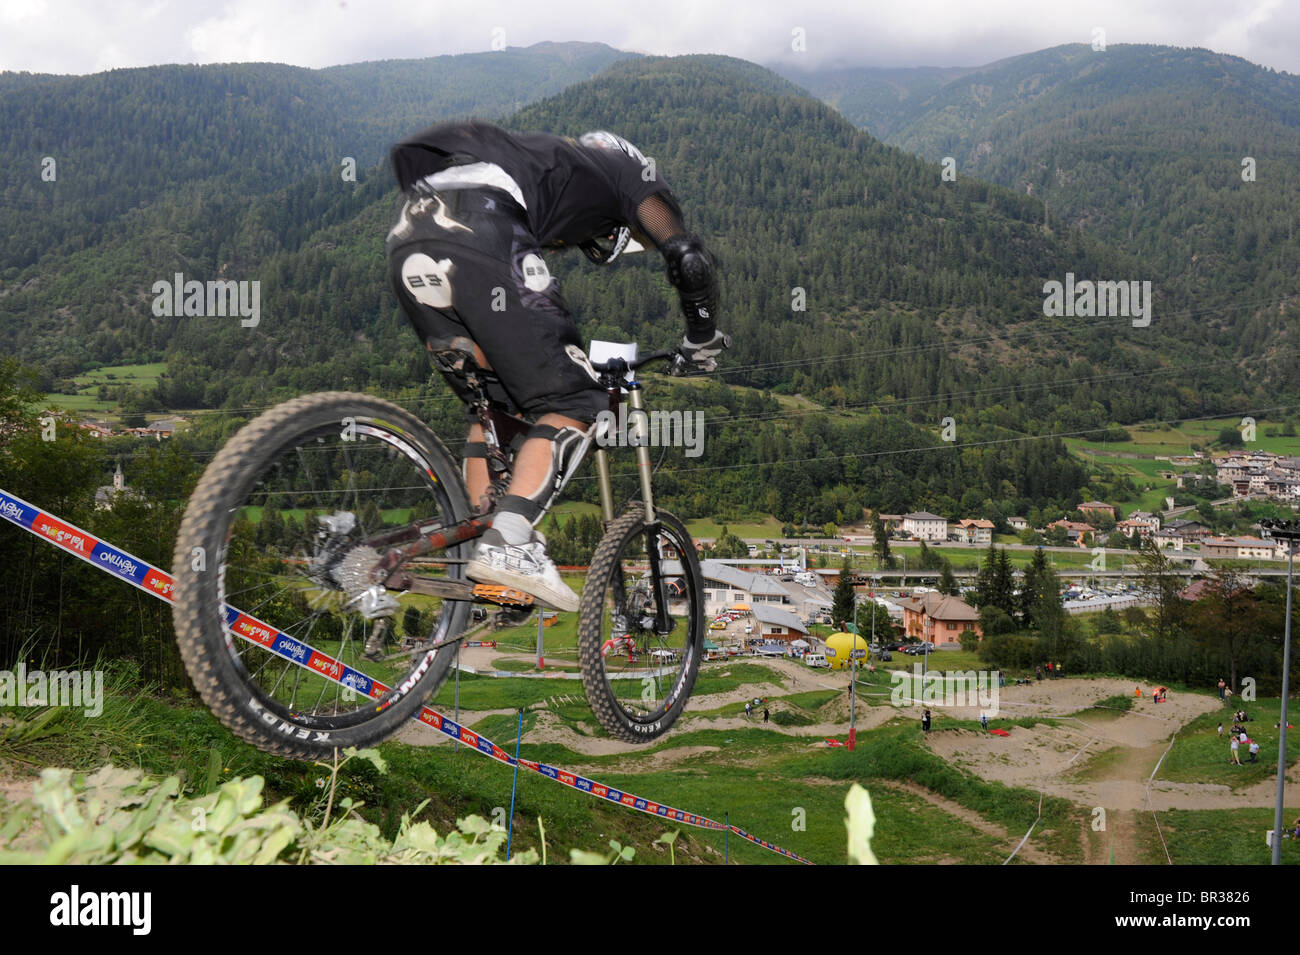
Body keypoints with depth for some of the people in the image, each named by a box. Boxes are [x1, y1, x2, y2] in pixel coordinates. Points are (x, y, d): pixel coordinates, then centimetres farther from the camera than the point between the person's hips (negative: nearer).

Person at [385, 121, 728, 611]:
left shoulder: (543, 164, 42)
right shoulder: (628, 172, 25)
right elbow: (689, 258, 10)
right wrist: (703, 338, 26)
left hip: (405, 237, 8)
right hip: (476, 236, -7)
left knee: (490, 403, 20)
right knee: (577, 403, 1)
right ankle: (507, 547, -13)